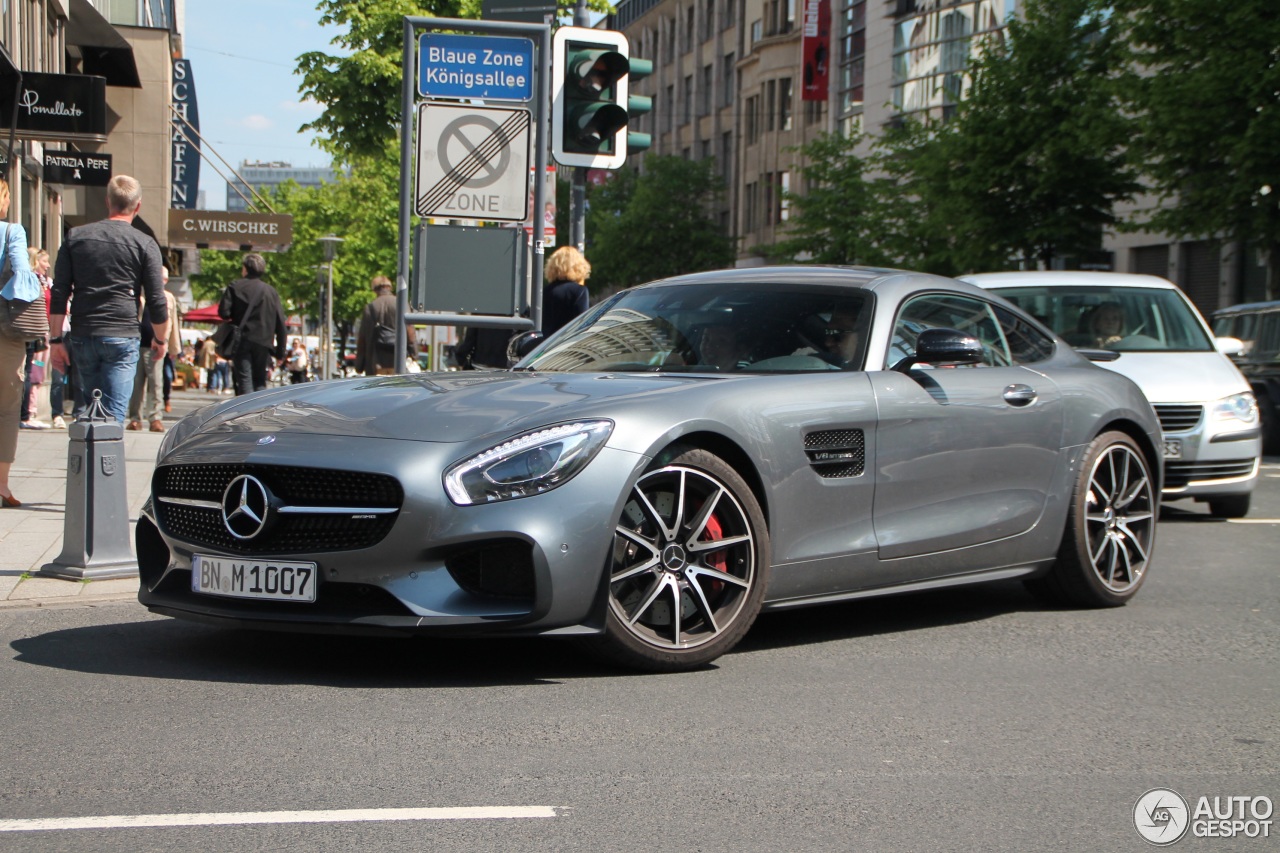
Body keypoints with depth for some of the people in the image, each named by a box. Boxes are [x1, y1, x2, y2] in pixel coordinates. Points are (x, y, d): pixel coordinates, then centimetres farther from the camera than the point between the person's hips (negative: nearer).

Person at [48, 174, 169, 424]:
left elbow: (58, 294, 5)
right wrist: (161, 340, 14)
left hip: (82, 336, 3)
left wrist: (56, 338, 10)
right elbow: (156, 300, -1)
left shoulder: (75, 237, 8)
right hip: (122, 337, -3)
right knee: (114, 412, -5)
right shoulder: (144, 244, -1)